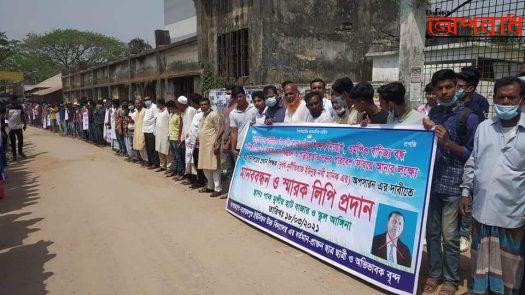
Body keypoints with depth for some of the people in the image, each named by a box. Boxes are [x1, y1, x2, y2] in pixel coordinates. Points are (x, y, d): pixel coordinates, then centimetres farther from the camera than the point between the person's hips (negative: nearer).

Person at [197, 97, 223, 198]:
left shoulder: (214, 114, -9)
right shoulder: (203, 115, 18)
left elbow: (219, 129, -14)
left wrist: (217, 144, -20)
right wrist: (199, 139, 16)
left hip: (212, 144, -9)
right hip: (203, 145, 9)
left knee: (214, 167, -6)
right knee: (205, 167, 13)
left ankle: (218, 189, 0)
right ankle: (210, 186, 26)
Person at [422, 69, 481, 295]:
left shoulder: (468, 117, -5)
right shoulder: (433, 114, 9)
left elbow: (472, 154, -5)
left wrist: (448, 143, -18)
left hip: (453, 185, -4)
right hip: (431, 182, 4)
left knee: (450, 236, 4)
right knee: (432, 232, 13)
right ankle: (434, 272, 30)